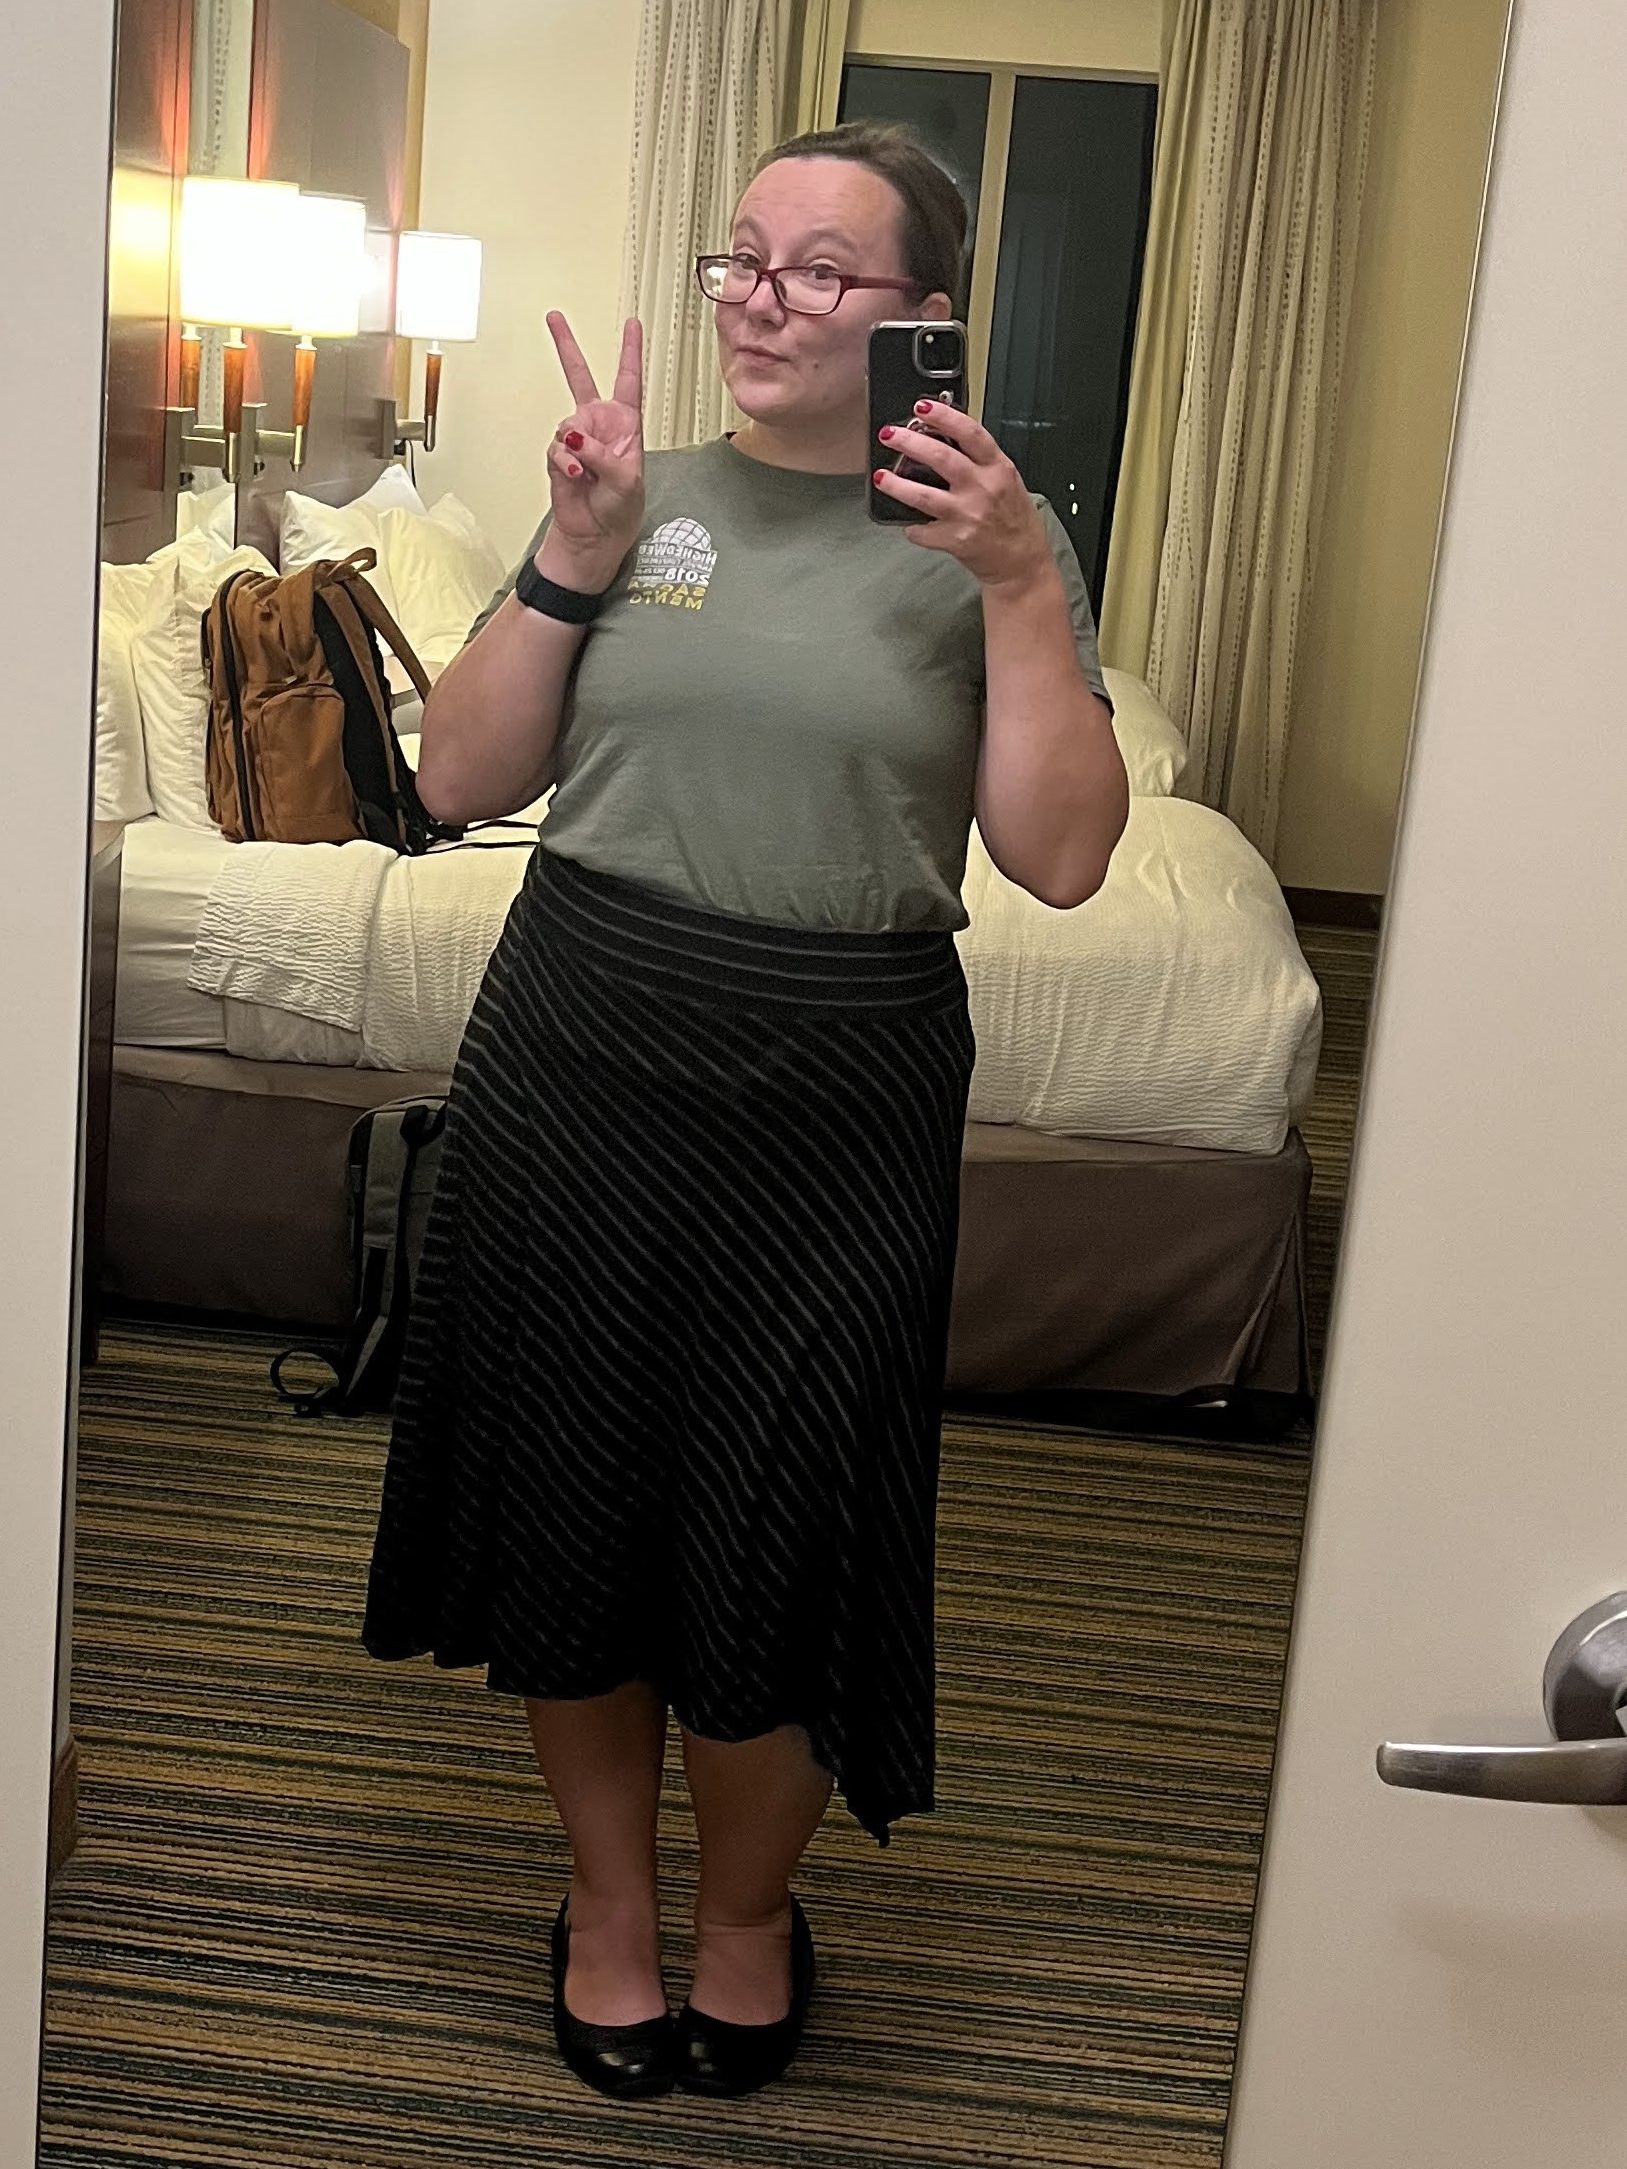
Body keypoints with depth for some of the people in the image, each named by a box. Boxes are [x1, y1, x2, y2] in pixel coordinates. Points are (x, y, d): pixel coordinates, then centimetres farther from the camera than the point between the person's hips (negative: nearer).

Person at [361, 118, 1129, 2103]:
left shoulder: (990, 540, 0)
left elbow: (1061, 859, -10)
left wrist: (1020, 586, -17)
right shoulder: (641, 493, 5)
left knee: (774, 1535, 8)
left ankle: (750, 1903, 36)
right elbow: (459, 782, 2)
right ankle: (606, 1879, 38)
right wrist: (572, 556, -8)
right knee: (573, 1481, 13)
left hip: (836, 1102, -2)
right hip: (576, 1064, 2)